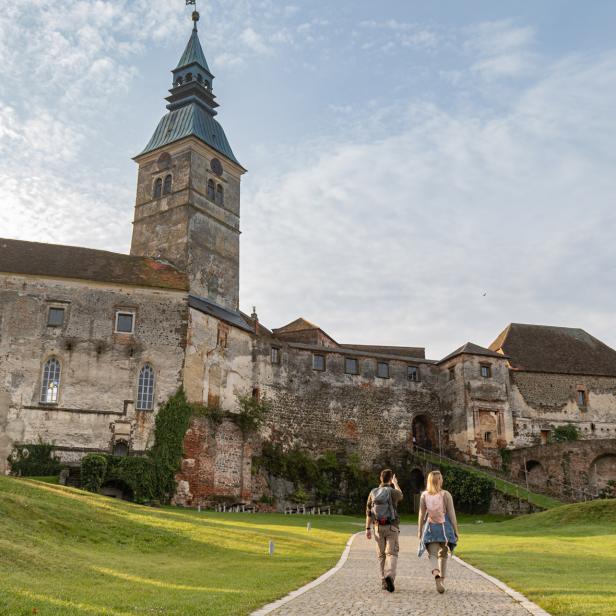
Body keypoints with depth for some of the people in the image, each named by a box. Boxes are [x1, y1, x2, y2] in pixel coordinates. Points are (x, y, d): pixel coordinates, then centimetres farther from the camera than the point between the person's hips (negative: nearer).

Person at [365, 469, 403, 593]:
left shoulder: (373, 492, 1)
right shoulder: (393, 492, -10)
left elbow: (369, 512, 1)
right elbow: (400, 496, 16)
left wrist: (368, 529, 3)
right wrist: (395, 483, 31)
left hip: (378, 527, 3)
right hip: (391, 527, -3)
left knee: (381, 555, 14)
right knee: (392, 554, -3)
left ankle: (384, 582, 16)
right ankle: (389, 576, -27)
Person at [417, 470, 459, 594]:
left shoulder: (424, 495, -1)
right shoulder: (446, 494, -5)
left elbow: (422, 515, 2)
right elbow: (451, 514, -5)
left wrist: (419, 530, 10)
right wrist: (456, 530, 1)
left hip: (430, 528, 0)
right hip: (445, 527, 0)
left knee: (433, 555, -3)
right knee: (443, 555, 16)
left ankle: (436, 574, -31)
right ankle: (442, 580, 21)